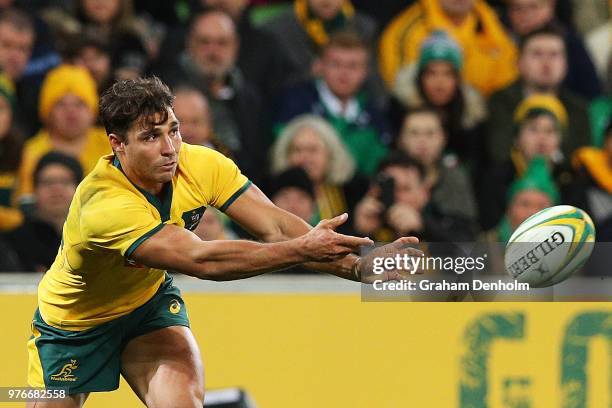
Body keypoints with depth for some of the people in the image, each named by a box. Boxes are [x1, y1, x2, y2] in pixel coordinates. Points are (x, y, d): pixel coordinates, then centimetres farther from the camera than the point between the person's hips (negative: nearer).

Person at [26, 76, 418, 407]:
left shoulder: (201, 165, -21)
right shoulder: (104, 205, -39)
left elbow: (275, 225, -26)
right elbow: (199, 259, -46)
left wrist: (357, 265, -42)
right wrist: (302, 250, -51)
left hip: (150, 302, 4)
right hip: (73, 320, -4)